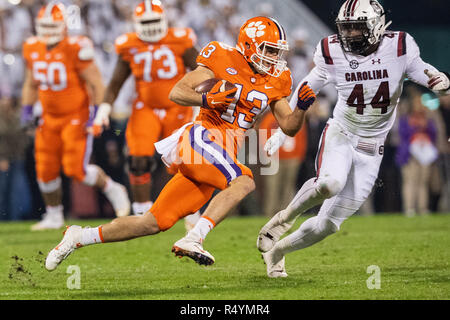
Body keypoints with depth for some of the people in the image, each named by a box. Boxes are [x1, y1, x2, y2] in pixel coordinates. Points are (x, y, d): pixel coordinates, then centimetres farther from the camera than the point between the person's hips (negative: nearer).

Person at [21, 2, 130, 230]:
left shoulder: (76, 50, -20)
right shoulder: (33, 50, 0)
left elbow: (96, 84, -15)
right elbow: (31, 84, 17)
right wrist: (26, 110, 9)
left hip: (76, 117, -6)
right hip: (50, 118, 6)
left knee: (76, 170, -12)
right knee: (45, 170, 3)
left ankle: (112, 189, 15)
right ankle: (54, 216, 21)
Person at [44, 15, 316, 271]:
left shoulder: (274, 82, 13)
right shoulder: (224, 61, -4)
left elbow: (289, 127, 14)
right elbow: (176, 93, -5)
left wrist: (302, 106, -6)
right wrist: (208, 99, -22)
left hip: (222, 158, 6)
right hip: (200, 138, -6)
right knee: (244, 182, -31)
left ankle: (81, 237, 15)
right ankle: (192, 240, -37)